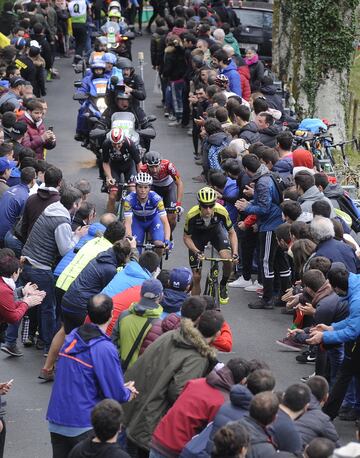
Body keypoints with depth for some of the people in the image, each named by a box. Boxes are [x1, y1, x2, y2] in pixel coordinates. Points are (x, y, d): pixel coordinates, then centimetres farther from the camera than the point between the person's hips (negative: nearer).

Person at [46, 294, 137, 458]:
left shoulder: (72, 337, 4)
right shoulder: (104, 349, -18)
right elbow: (116, 395, -16)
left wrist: (123, 388, 10)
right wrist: (128, 392, 8)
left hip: (56, 420, 6)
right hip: (83, 426, -6)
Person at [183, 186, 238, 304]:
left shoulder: (221, 212, -33)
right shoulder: (192, 215, -34)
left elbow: (231, 232, -16)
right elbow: (186, 237, -18)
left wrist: (235, 252, -29)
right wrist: (196, 252, -34)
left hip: (216, 231, 0)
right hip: (197, 235, 0)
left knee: (228, 258, -27)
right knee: (196, 276, -2)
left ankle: (223, 286, 1)